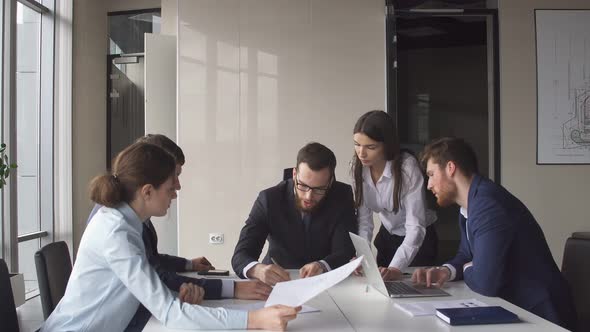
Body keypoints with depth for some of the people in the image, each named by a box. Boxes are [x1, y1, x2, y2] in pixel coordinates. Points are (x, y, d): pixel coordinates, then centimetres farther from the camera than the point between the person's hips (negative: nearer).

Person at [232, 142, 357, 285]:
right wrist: (258, 269, -38)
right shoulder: (269, 199, -12)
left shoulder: (342, 197, -9)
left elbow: (346, 252, -14)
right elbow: (240, 256, -16)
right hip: (277, 283, 0)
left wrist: (322, 266, -35)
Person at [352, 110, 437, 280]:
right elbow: (364, 219, -12)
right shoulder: (358, 168, -14)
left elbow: (416, 226, -33)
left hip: (418, 240, -5)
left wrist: (396, 268, -45)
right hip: (386, 238, 5)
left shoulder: (407, 166, -30)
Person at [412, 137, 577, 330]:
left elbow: (485, 282, -29)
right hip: (513, 307, 8)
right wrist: (447, 270, -4)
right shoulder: (470, 205, 6)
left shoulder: (488, 203, -24)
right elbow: (466, 256, 17)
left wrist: (467, 270, -7)